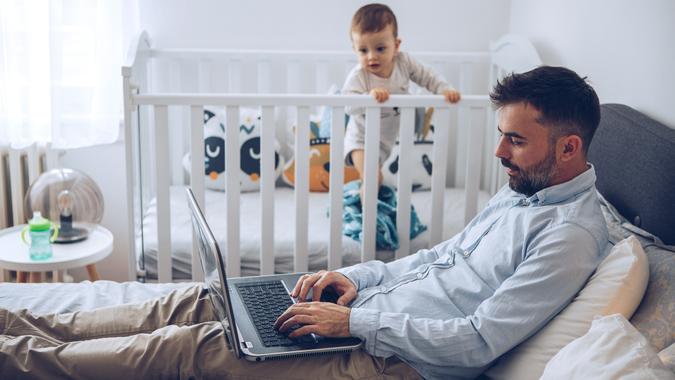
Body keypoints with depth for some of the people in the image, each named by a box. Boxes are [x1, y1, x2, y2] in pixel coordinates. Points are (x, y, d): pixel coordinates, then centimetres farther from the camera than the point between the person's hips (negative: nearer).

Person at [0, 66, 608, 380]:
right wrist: (357, 278, 4)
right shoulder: (522, 191, 13)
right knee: (197, 301, 2)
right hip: (368, 316, 9)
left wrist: (357, 322, -20)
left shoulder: (571, 233, -17)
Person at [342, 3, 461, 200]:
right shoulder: (358, 76, -28)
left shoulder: (403, 62, -13)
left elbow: (427, 77, -3)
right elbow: (348, 105, -40)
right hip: (362, 139, -5)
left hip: (389, 137, 5)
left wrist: (445, 89, -18)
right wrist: (370, 95, -55)